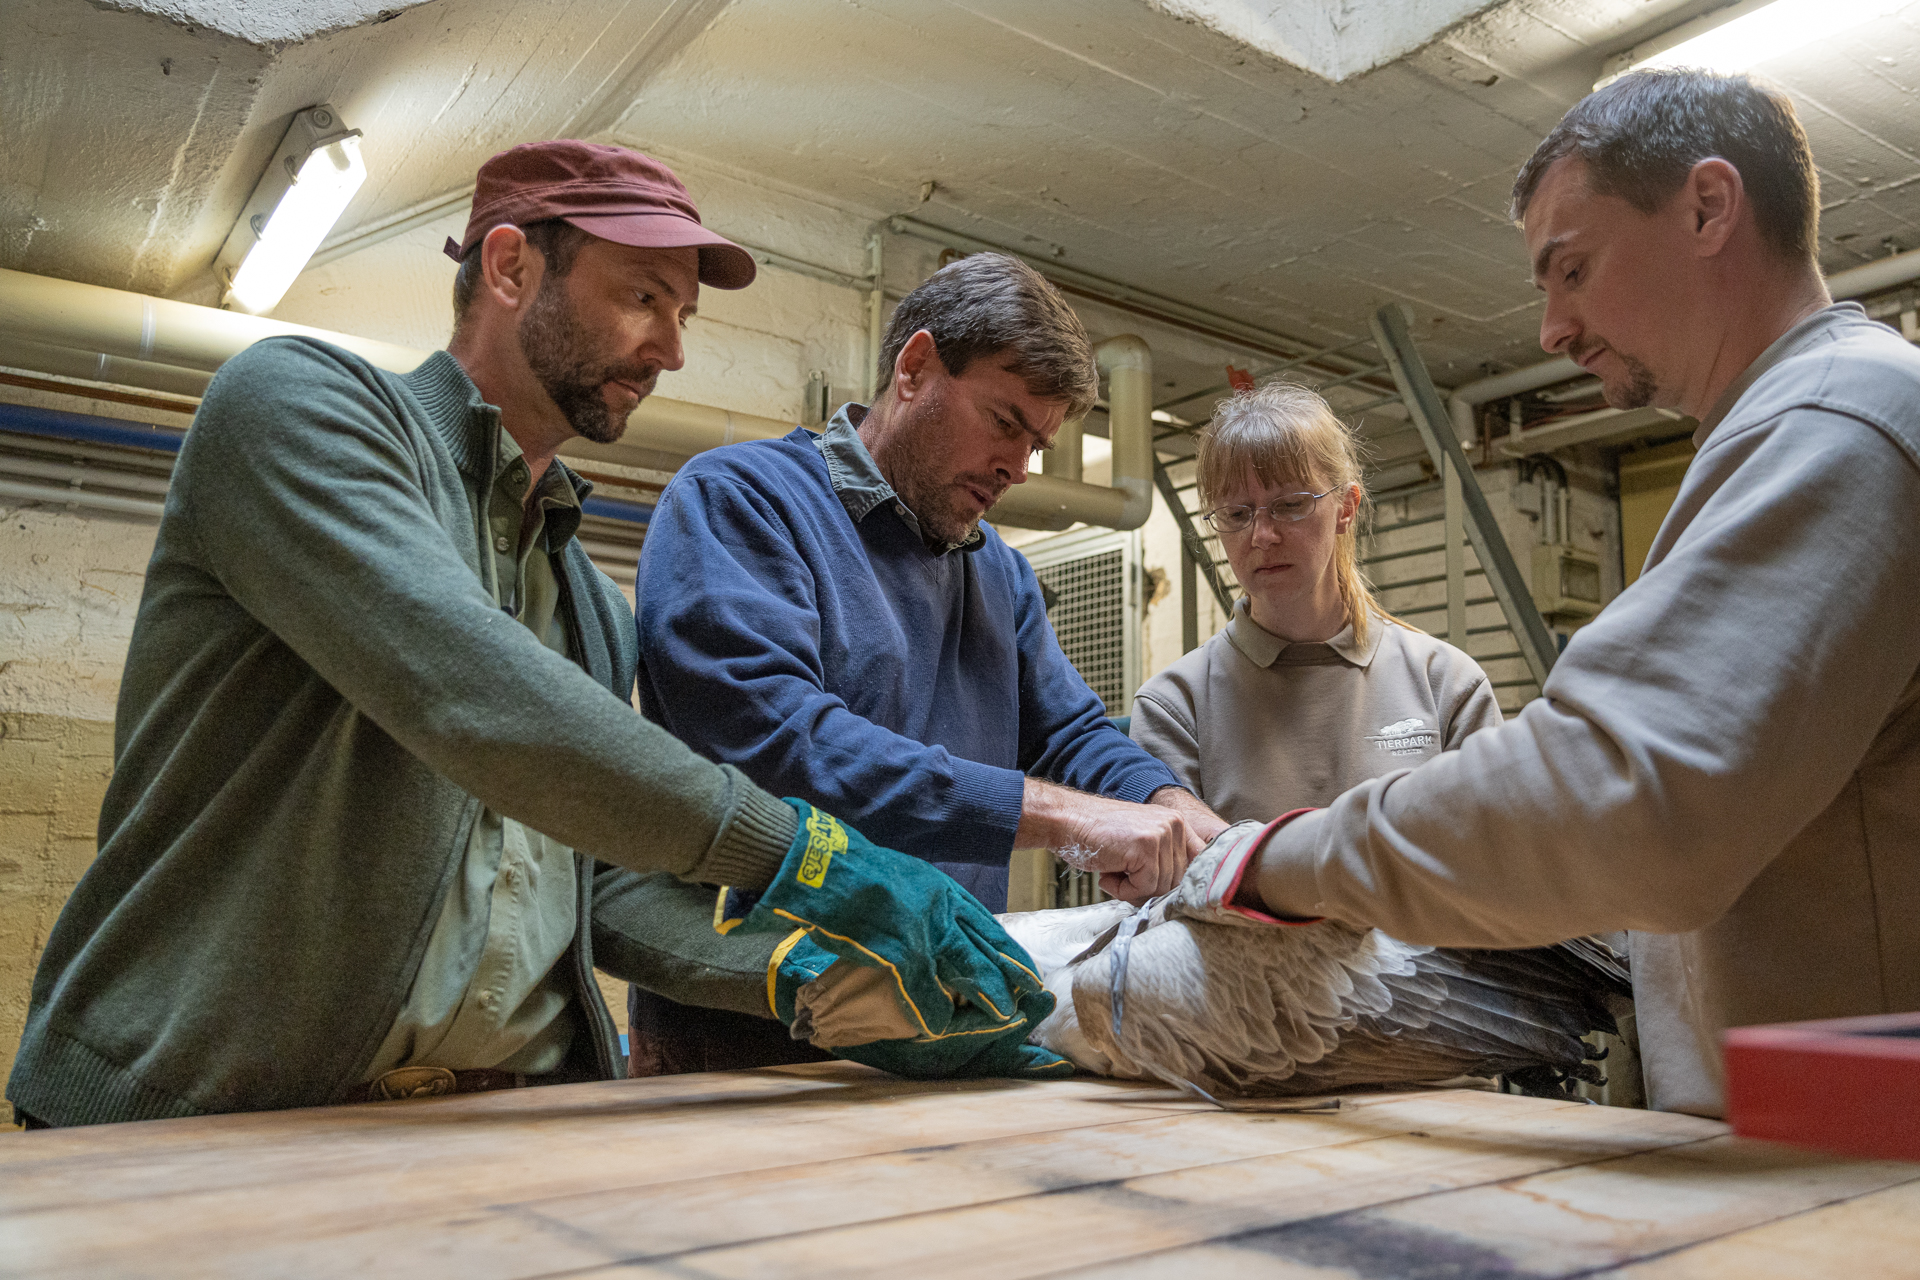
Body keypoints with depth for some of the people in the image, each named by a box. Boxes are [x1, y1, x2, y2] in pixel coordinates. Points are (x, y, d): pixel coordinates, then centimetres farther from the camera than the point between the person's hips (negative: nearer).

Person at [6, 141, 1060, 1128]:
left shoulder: (587, 596, 18)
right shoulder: (296, 398, -4)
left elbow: (600, 883, 14)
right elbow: (463, 691, -21)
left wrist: (801, 971, -2)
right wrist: (798, 852, -21)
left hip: (523, 1102, 5)